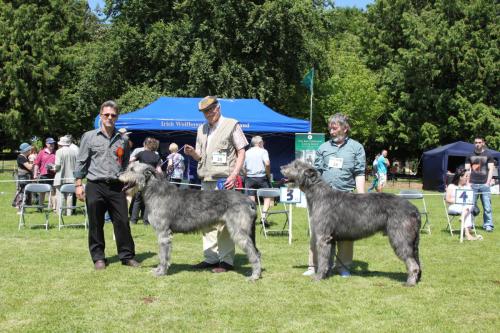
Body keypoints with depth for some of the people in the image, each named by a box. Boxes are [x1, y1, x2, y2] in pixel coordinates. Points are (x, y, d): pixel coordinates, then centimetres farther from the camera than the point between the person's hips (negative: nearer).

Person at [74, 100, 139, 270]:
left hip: (117, 187, 2)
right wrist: (78, 184, -3)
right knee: (96, 224, 4)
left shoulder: (122, 140, 11)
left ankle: (127, 255, 11)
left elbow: (126, 165, 17)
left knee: (122, 222, 1)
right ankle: (98, 257, 14)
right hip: (95, 187, -2)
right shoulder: (89, 137, 4)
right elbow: (81, 162, 4)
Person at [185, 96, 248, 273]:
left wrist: (234, 174, -12)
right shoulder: (202, 129, 19)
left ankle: (226, 260, -2)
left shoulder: (232, 125, 2)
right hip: (206, 181, 6)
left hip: (223, 181, -6)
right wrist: (192, 153, 0)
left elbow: (241, 152, -1)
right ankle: (210, 258, 12)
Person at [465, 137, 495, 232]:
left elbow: (491, 169, 4)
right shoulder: (470, 156, 14)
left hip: (484, 184, -2)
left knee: (487, 206, -4)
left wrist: (488, 182, -6)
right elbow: (467, 170, 12)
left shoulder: (488, 156, 9)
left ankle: (488, 225, 0)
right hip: (473, 184, 2)